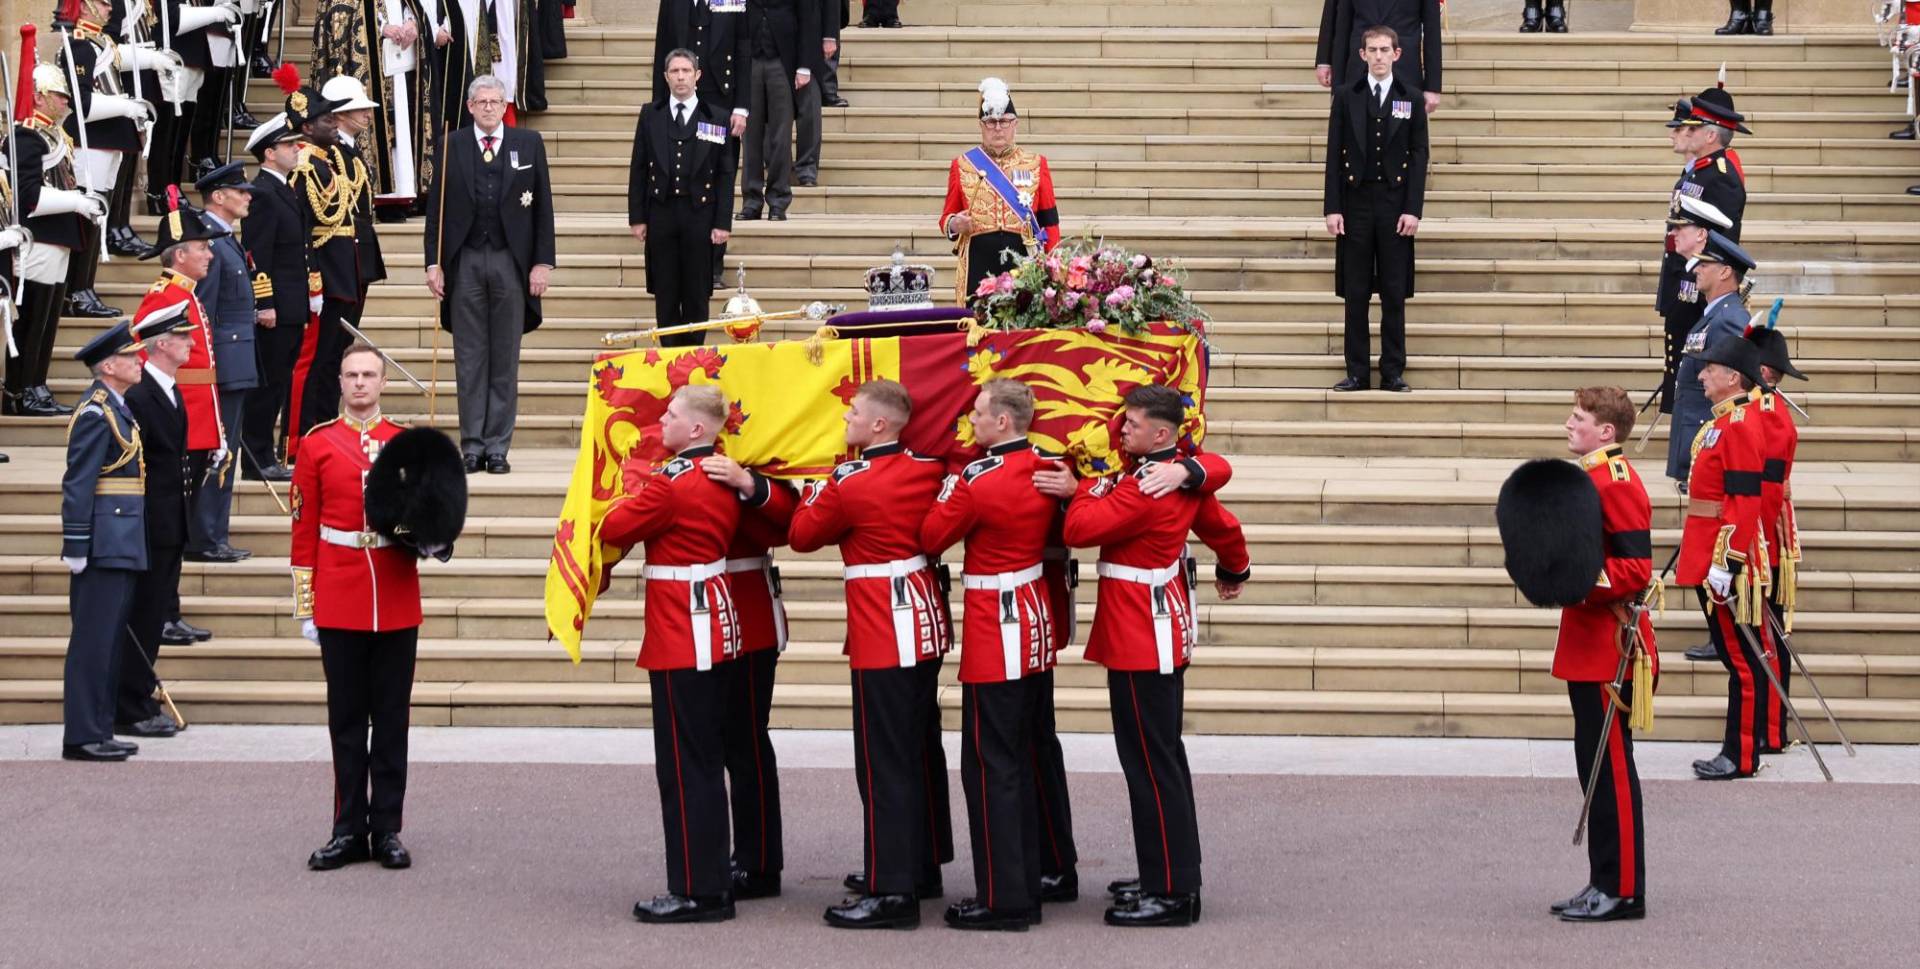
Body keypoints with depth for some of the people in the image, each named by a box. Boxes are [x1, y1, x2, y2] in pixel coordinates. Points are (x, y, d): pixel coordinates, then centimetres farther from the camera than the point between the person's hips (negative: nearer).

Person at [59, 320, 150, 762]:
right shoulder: (96, 414, -13)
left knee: (110, 642, 12)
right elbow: (77, 484, -18)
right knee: (93, 642, -6)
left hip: (123, 549, 10)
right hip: (105, 546, -10)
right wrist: (76, 546, -20)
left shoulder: (118, 410, 16)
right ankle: (81, 737, -3)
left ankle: (99, 732, 18)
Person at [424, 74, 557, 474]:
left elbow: (542, 207, 5)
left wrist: (543, 262, -1)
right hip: (465, 261, 0)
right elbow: (436, 209, 6)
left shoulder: (529, 143, 5)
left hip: (511, 261, 0)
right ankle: (472, 445, 9)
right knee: (469, 359, 4)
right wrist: (434, 263, 0)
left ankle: (497, 447, 8)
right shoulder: (451, 146, 5)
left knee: (505, 358, 3)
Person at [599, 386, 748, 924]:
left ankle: (696, 890, -1)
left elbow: (612, 529, -13)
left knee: (684, 765, -4)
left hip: (681, 636, -9)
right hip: (716, 628, 9)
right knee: (707, 760, 15)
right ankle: (714, 878, 21)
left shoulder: (670, 483, -19)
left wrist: (633, 484, 3)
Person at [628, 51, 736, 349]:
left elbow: (726, 175, 1)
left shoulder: (717, 118, 3)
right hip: (660, 214, 1)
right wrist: (637, 217, 1)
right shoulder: (650, 115, 8)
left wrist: (723, 222, -5)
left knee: (697, 294, 1)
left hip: (699, 215, -1)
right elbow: (638, 170, 8)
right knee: (665, 294, 4)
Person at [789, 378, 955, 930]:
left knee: (884, 761, -5)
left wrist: (815, 496, 15)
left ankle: (892, 890, -4)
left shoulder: (849, 484, -16)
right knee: (922, 749, 17)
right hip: (927, 624, 8)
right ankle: (922, 864, 29)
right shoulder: (929, 471, 3)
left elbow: (802, 536, -1)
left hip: (883, 636, -8)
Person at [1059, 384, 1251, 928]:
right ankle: (1172, 876, 26)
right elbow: (1223, 527, 21)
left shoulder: (1142, 487, -23)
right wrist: (1234, 571, 41)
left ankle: (1172, 894, 0)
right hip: (1166, 631, 10)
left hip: (1140, 638, -10)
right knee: (1163, 756, 17)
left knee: (1151, 763, -5)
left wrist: (1092, 487, -6)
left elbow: (1079, 531, -26)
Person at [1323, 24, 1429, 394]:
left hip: (1395, 206, 0)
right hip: (1355, 203, 0)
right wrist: (1332, 208, -4)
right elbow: (1334, 155, 3)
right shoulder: (1346, 98, 5)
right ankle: (1357, 373, 8)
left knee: (1394, 294, 2)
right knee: (1355, 294, 3)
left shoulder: (1411, 99, 4)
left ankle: (1392, 373, 7)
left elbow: (1419, 155, 2)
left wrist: (1413, 209, -6)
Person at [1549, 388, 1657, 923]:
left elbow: (1637, 570, -22)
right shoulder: (1596, 477, 14)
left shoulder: (1616, 483, -17)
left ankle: (1622, 890, 1)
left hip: (1607, 649, -10)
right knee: (1597, 766, 14)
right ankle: (1607, 883, 20)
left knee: (1611, 768, -5)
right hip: (1590, 648, 10)